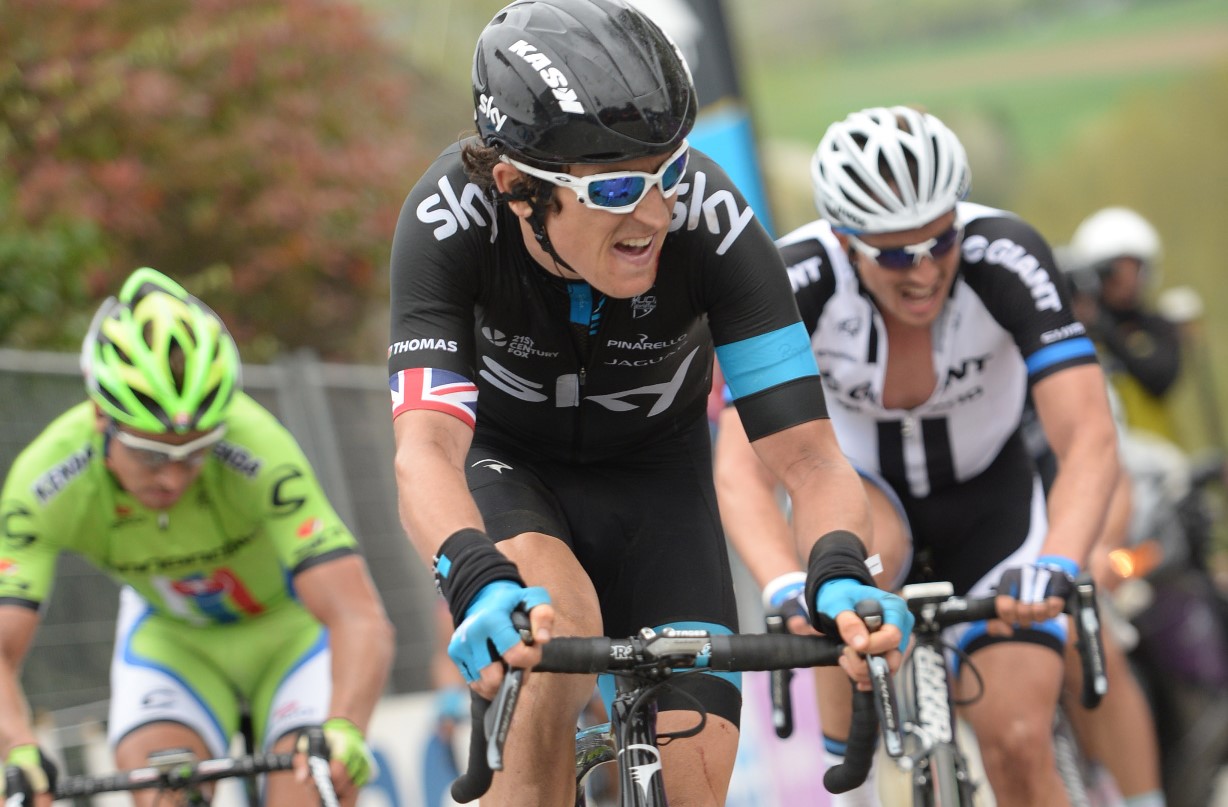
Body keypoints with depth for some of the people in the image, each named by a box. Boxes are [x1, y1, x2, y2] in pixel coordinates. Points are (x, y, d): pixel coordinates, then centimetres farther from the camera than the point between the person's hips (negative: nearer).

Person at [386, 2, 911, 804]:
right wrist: (476, 580, -65)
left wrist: (840, 572, -56)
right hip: (507, 460, -1)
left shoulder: (712, 221, -33)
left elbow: (807, 452, -35)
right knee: (560, 625, -35)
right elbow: (426, 446, -45)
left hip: (654, 475, 1)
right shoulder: (450, 217, -34)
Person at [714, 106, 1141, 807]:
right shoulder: (799, 280, -30)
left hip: (989, 504, 1)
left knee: (1019, 745, -14)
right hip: (857, 488, 0)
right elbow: (741, 467, -38)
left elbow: (1091, 442, -39)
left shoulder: (1008, 259, -31)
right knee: (864, 549, -36)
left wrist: (1054, 568, -56)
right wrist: (786, 590, -56)